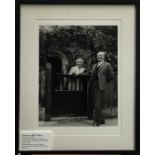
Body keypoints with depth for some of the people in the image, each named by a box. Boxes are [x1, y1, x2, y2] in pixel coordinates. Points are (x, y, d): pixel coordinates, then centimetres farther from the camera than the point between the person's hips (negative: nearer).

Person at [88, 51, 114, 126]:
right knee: (94, 105, 7)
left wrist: (104, 82, 2)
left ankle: (97, 121, -5)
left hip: (101, 88, -6)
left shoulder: (107, 65, 1)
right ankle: (101, 120, 18)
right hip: (93, 87, 6)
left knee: (98, 105, -10)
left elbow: (111, 76, -1)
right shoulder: (94, 66, 20)